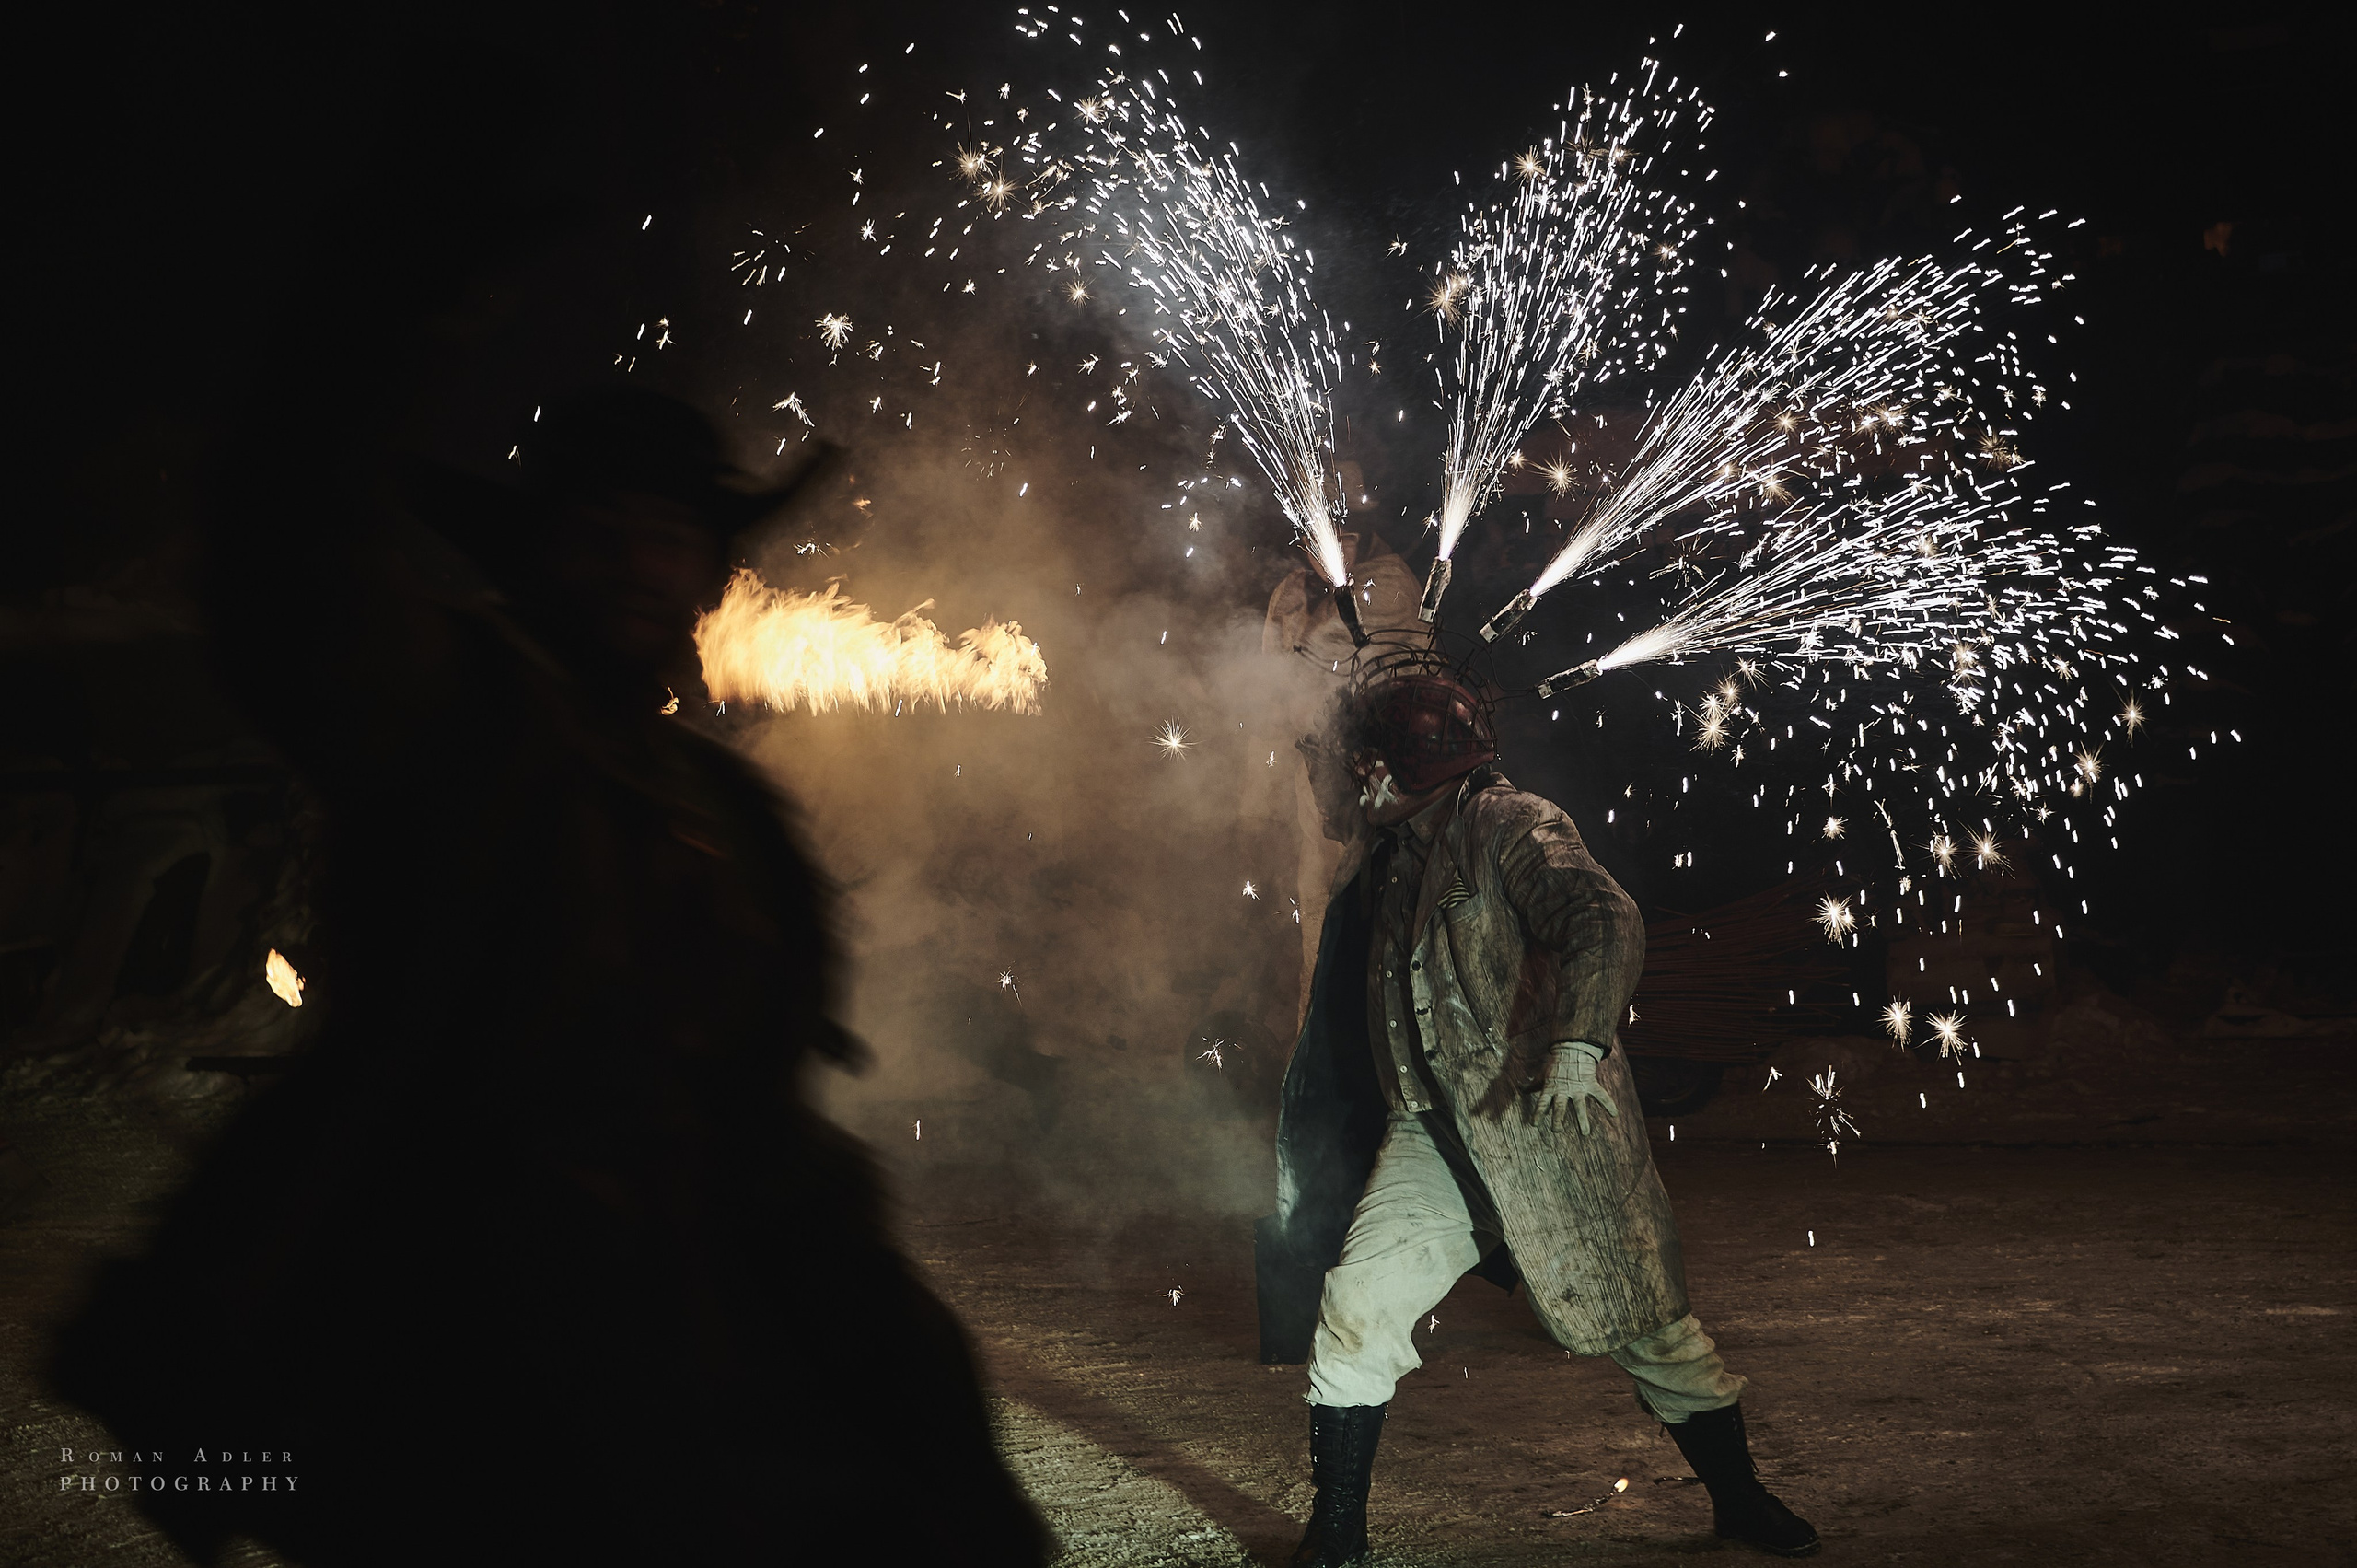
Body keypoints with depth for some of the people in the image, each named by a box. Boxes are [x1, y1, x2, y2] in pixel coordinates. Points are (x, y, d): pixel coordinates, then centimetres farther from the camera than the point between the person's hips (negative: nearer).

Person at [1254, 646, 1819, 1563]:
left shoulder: (1509, 826, -8)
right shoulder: (1380, 860, 15)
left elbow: (1608, 923, -23)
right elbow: (1369, 1001, 27)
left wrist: (1575, 1048, -31)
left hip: (1547, 1129, -6)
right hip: (1436, 1135, 6)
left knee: (1646, 1324, 5)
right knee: (1353, 1306, -6)